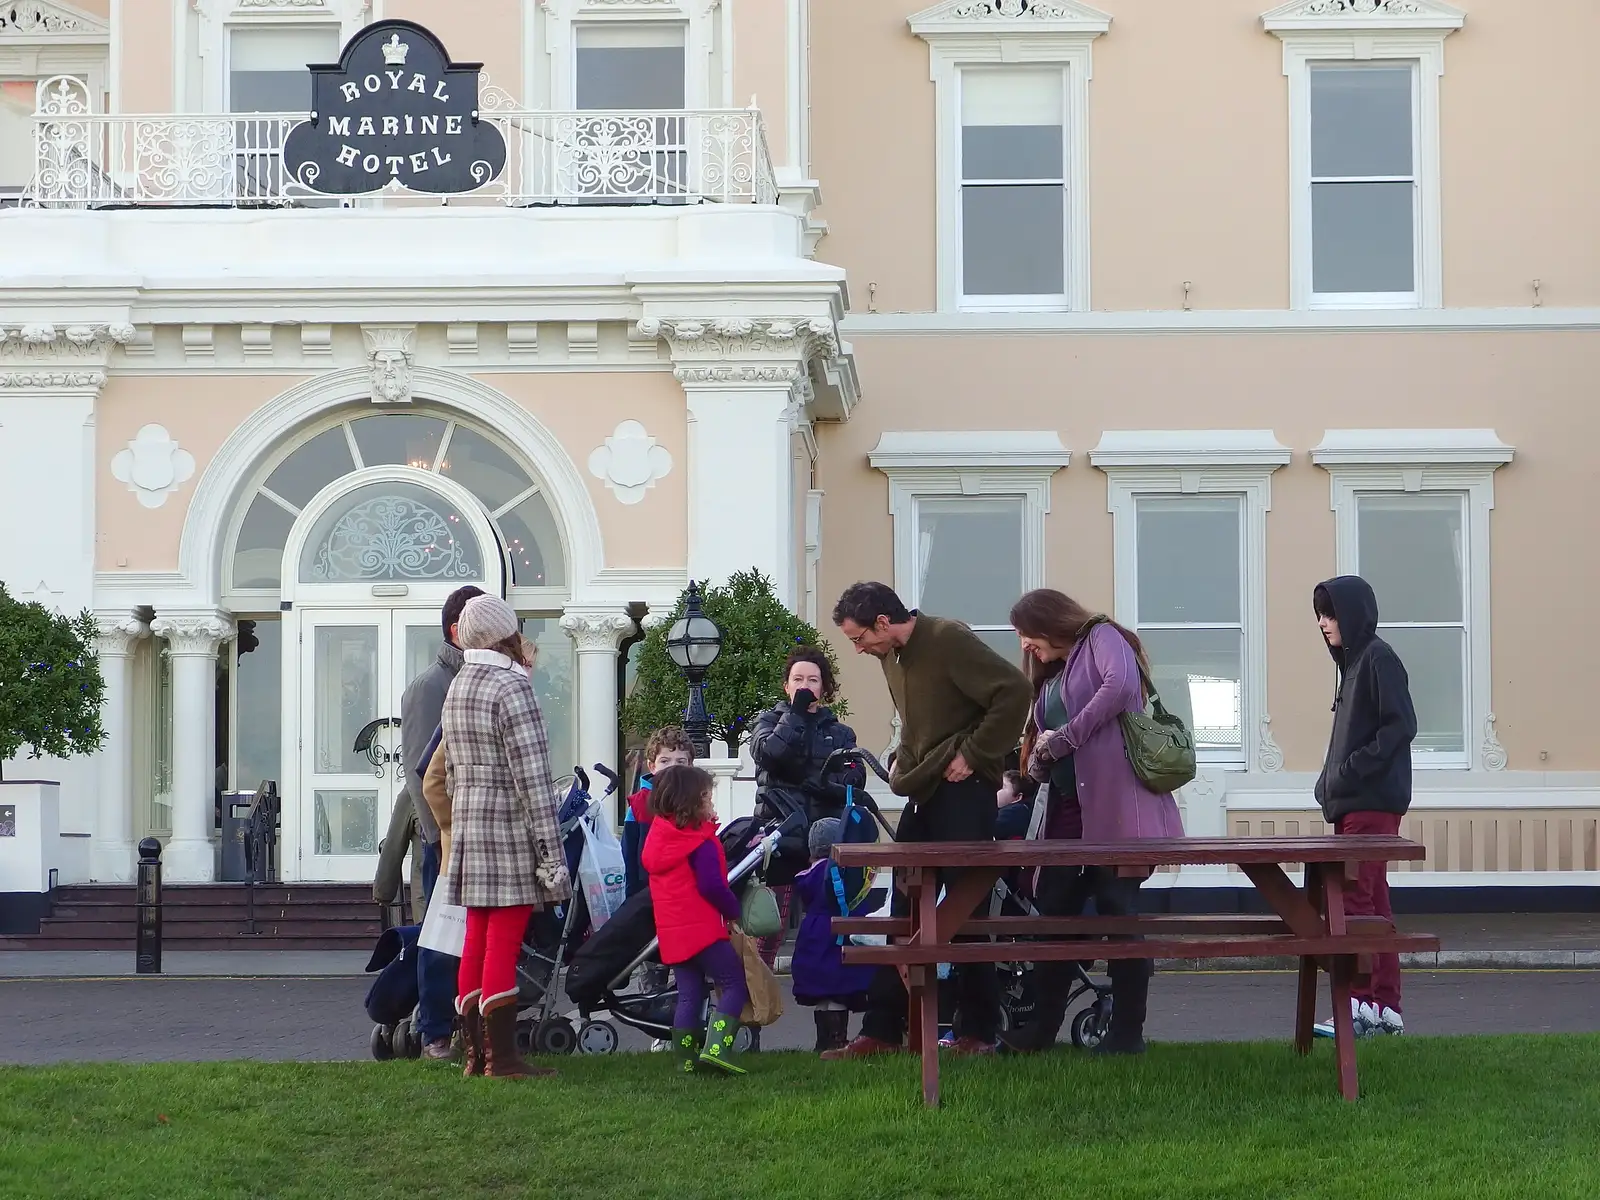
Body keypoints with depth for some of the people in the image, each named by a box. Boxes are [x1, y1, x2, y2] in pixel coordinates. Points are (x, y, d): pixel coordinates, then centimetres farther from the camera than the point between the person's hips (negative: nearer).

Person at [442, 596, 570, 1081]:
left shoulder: (457, 688, 14)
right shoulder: (510, 687, -13)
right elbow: (532, 776, -17)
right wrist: (551, 851, -17)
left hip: (467, 827, 9)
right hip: (509, 826, -9)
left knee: (477, 942, 11)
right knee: (504, 945, -8)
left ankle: (476, 1051, 14)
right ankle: (502, 1056, -7)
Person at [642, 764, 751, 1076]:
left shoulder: (657, 837, 12)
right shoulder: (701, 842, -13)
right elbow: (711, 885, -19)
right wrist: (733, 910, -6)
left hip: (670, 930, 8)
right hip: (701, 928, -8)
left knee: (689, 993, 13)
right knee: (735, 983, -2)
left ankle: (686, 1058, 12)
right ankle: (717, 1047, -16)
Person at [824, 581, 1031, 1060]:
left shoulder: (949, 640, -14)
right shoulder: (890, 657, 13)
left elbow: (1013, 692, -20)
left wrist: (973, 753, -17)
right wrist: (903, 761, 10)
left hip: (962, 789, -9)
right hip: (923, 790, 9)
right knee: (903, 912, 8)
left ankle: (977, 1032, 4)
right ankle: (881, 1031, 10)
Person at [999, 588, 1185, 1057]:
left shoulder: (1102, 638, 0)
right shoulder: (1050, 678, 24)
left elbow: (1121, 685, -20)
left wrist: (1063, 738, -15)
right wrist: (1029, 771, 4)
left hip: (1115, 805, -8)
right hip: (1068, 811, 8)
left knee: (1117, 910, -5)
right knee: (1053, 910, 6)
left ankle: (1127, 1033, 1)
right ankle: (1042, 1027, 14)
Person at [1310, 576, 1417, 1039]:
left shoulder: (1379, 658, -9)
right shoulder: (1353, 661, 19)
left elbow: (1401, 725, -17)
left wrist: (1350, 771, -18)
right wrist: (1332, 781, 13)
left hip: (1373, 803, -10)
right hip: (1352, 804, 10)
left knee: (1353, 898, -13)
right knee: (1372, 901, 9)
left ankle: (1360, 1003, -15)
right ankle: (1385, 1006, 12)